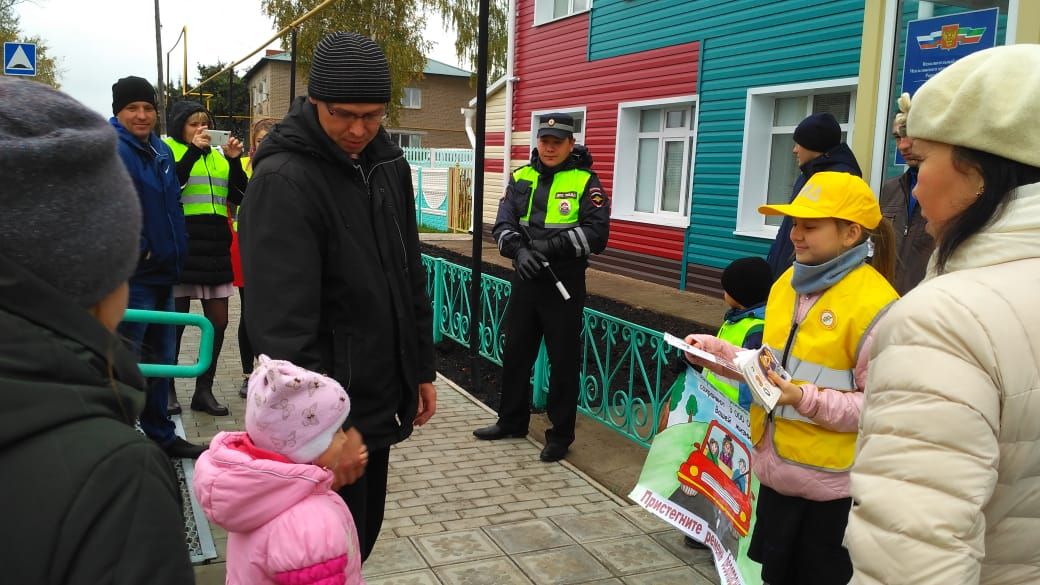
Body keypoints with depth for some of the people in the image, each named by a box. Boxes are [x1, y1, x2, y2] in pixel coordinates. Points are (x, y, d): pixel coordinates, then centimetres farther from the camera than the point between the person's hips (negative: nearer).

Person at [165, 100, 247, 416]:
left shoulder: (218, 156, 18)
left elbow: (240, 197, 10)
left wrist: (234, 160, -2)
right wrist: (193, 151, -17)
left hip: (216, 245, 5)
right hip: (183, 244, -5)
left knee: (218, 321, 5)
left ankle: (204, 390, 16)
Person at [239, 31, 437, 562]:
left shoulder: (389, 165, 5)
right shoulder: (282, 181, -19)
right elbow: (282, 323, -25)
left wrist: (422, 369, 14)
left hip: (381, 395, 7)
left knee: (364, 530, 21)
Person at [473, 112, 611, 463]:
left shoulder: (585, 182, -5)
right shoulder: (521, 178, 7)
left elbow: (597, 234, -14)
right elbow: (502, 225, -1)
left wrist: (553, 245, -25)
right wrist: (520, 250, -21)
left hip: (565, 285, -5)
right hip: (525, 279, 5)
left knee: (563, 360, 3)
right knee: (516, 352, 15)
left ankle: (560, 435, 18)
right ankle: (512, 421, 34)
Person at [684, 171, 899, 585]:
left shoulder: (876, 304, -19)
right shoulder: (787, 283, 4)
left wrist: (807, 400, -28)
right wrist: (715, 350, -2)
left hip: (832, 484, -7)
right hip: (776, 468, 7)